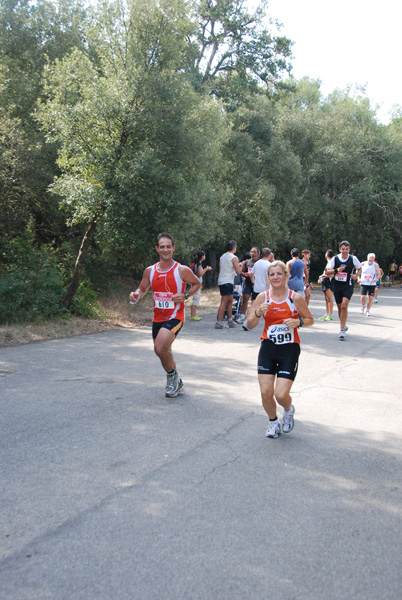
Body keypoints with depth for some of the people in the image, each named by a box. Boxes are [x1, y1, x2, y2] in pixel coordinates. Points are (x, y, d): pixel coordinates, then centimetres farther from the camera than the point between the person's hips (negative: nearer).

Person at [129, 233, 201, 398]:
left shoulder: (182, 270, -8)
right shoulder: (150, 271, 3)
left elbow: (197, 284, 6)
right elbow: (142, 288, 14)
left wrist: (186, 295, -12)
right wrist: (136, 295, -9)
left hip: (175, 317, -5)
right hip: (157, 318, 6)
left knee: (160, 348, -25)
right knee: (164, 353, 16)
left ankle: (172, 375, 3)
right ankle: (175, 382, 40)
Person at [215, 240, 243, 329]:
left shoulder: (222, 257, 13)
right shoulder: (234, 258, -9)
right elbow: (238, 272, -12)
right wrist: (240, 266, 8)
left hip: (221, 281, 8)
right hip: (228, 282, -8)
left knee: (230, 300, 17)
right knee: (224, 302, -9)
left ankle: (230, 321, 21)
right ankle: (218, 323, -12)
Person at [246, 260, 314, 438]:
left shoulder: (295, 298, -6)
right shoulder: (263, 297, -1)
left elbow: (310, 320, 5)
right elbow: (250, 325, -1)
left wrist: (298, 322, -16)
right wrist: (258, 313, -20)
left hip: (289, 350, -2)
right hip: (268, 348, 2)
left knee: (281, 395, -10)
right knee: (266, 392, -4)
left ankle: (289, 410, 27)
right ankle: (273, 422, 26)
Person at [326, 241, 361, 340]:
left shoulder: (353, 259, -5)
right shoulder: (335, 259, -4)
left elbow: (359, 269, 12)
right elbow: (327, 272, -5)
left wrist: (356, 275, -8)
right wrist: (336, 270, -22)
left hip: (348, 285, -2)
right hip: (337, 285, 2)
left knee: (344, 306, -19)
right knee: (340, 307, 11)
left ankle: (342, 330, -13)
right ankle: (344, 326, 35)